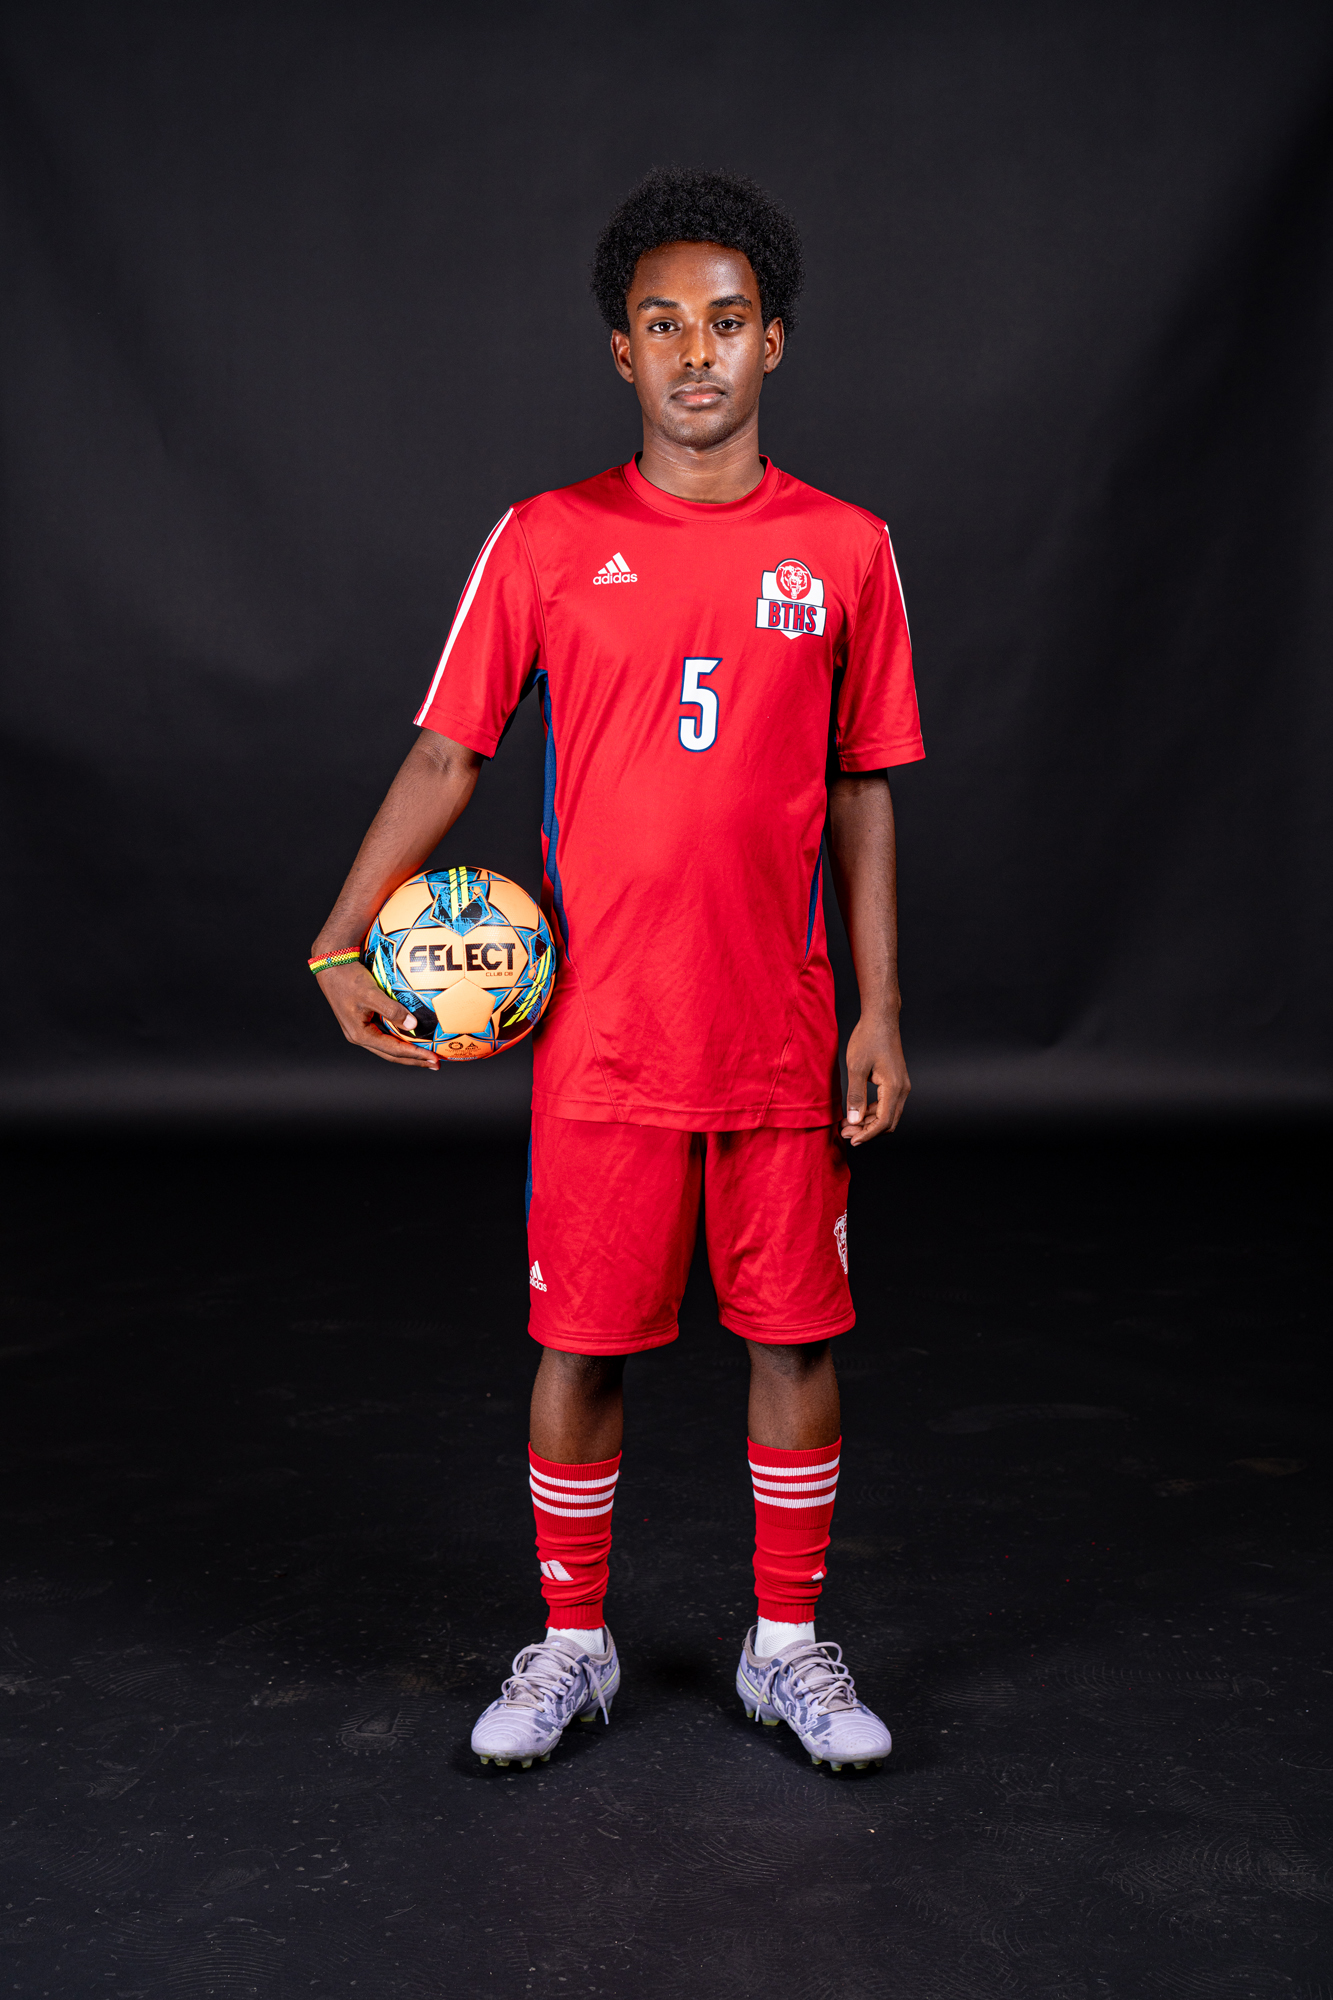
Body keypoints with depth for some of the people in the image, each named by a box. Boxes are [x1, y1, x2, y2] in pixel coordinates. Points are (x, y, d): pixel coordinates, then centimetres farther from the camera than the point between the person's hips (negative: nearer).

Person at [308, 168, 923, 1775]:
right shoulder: (546, 543, 0)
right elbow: (447, 754, 3)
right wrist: (341, 941, -4)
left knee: (797, 1337, 8)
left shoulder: (843, 551, 4)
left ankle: (787, 1645, 27)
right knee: (582, 1344, 7)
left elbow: (863, 795, 6)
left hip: (783, 1040, 1)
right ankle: (570, 1646, 27)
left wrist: (880, 1012, 2)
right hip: (600, 1037, -1)